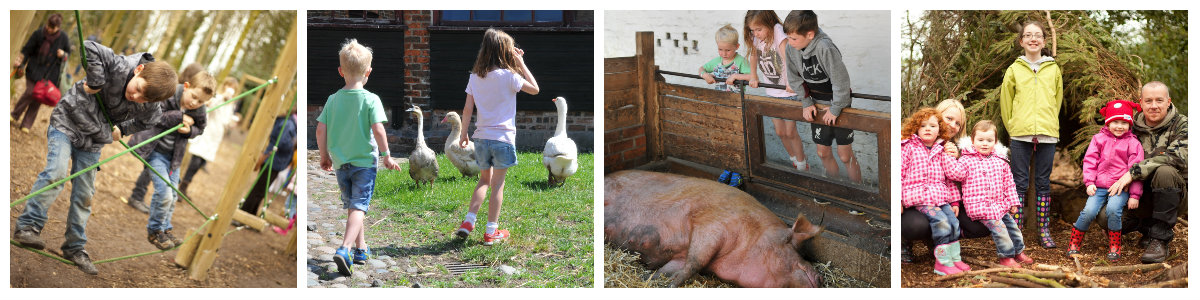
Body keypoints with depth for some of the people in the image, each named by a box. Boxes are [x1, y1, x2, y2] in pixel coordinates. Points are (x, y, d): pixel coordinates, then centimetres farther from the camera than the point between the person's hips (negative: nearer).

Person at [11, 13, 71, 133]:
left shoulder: (63, 38, -6)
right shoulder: (38, 34, -6)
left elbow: (68, 52, 9)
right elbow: (27, 50, 3)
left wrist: (63, 54, -13)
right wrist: (20, 61, -8)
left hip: (50, 73, 0)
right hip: (35, 68, 0)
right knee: (30, 92, -12)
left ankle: (26, 125, 10)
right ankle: (15, 115, 11)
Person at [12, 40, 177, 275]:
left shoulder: (149, 109, -17)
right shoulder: (119, 67, -32)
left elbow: (147, 121, 5)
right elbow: (89, 48, -39)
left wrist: (122, 129, -2)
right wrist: (96, 82, -35)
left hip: (92, 143, 4)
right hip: (66, 125, -4)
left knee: (84, 196, 7)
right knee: (56, 173, -23)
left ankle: (75, 248, 20)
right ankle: (27, 226, -14)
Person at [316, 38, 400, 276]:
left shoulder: (333, 99, 2)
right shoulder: (370, 99, -10)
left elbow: (320, 130, 1)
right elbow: (378, 129, -17)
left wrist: (324, 156, 14)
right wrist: (386, 155, -5)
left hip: (340, 163, 4)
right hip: (365, 161, -4)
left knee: (352, 206, 18)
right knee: (359, 207, -8)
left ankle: (361, 248, 29)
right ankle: (344, 249, -25)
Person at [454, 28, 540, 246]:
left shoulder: (475, 77, 3)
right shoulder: (508, 76, -11)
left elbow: (467, 109, 5)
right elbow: (535, 89, -1)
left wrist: (464, 134, 15)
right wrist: (521, 63, 2)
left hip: (481, 138, 5)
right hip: (503, 138, -5)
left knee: (485, 180, 21)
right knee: (498, 185, 5)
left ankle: (468, 222, 10)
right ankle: (491, 232, 9)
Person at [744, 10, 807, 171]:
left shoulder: (779, 31, -25)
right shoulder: (755, 38, -4)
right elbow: (753, 54, 15)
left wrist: (791, 81, -43)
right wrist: (753, 77, 9)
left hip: (790, 91, -6)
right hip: (772, 92, 6)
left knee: (790, 132, 0)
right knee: (780, 132, 12)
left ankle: (802, 165, 20)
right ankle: (794, 159, 34)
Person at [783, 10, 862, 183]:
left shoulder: (825, 48, -31)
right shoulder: (791, 48, -12)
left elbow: (841, 81, -27)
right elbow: (795, 79, 4)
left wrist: (835, 110, -18)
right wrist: (807, 103, -1)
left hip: (839, 104, -6)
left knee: (845, 155, 1)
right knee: (823, 153, 14)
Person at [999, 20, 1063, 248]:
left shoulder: (1054, 69, 7)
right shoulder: (1014, 70, 4)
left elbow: (1057, 100, 16)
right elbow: (1005, 102, 10)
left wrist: (1049, 124, 14)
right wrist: (1013, 127, 9)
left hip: (1047, 134, 1)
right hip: (1020, 135, -1)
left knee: (1043, 183, 7)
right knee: (1020, 183, 1)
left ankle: (1044, 231, 13)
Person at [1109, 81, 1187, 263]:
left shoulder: (1181, 124, -6)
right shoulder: (1134, 127, 6)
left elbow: (1177, 156, -25)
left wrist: (1133, 172, -33)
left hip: (1177, 192, -3)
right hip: (1142, 196, 3)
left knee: (1164, 172, -36)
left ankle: (1160, 240, -28)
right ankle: (1147, 226, 10)